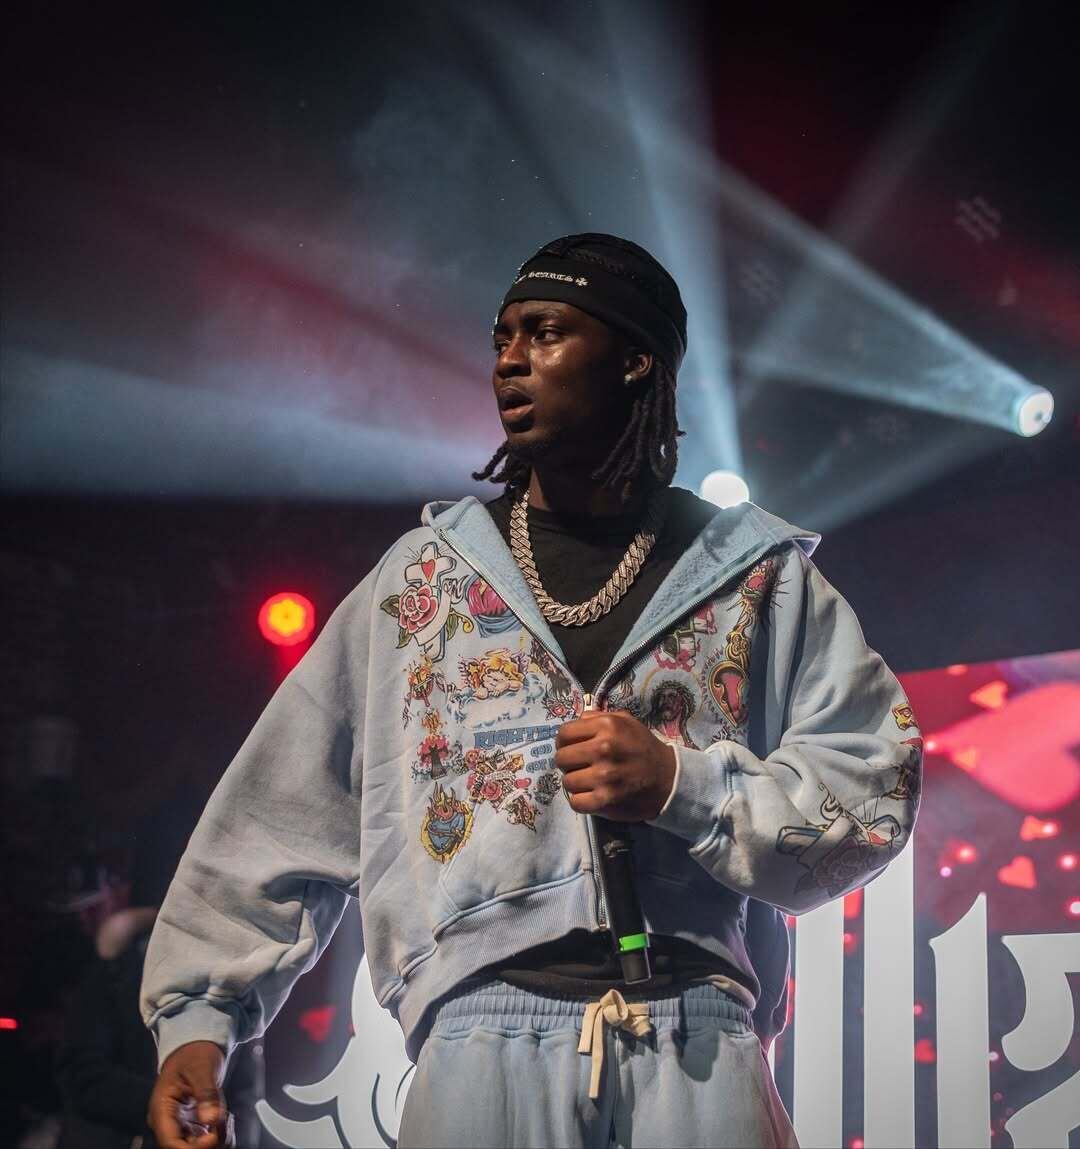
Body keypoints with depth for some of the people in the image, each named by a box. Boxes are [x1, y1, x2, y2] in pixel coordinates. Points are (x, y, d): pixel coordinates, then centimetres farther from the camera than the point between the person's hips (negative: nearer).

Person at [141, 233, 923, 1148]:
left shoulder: (762, 578, 9)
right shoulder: (421, 577, 13)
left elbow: (874, 792, 2)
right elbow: (287, 813, 12)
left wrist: (681, 786, -12)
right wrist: (200, 1011, 5)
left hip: (698, 1048, 0)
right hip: (484, 1043, 1)